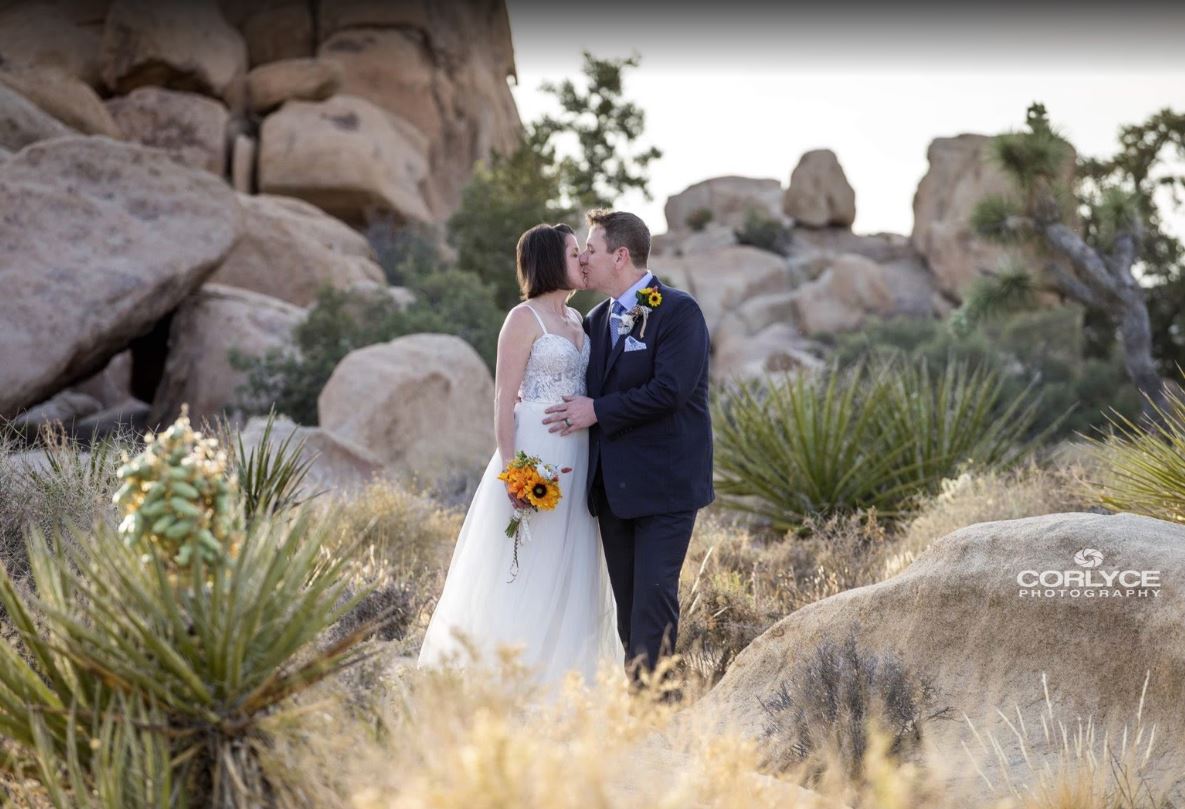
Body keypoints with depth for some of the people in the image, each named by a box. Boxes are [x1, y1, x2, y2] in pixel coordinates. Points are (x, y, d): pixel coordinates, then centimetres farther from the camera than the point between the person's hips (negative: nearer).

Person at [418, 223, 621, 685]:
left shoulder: (576, 320, 16)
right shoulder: (525, 318, -6)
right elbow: (504, 399, -10)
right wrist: (511, 467, -19)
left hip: (575, 457, 8)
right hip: (536, 452, -8)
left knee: (569, 573, 8)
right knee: (526, 572, -5)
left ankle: (559, 679, 14)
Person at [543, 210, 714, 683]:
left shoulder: (679, 311, -9)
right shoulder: (597, 320, 14)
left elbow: (670, 390, -20)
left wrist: (598, 411, -15)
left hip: (665, 484, -7)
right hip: (614, 485, 7)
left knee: (654, 600, -11)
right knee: (628, 605, 9)